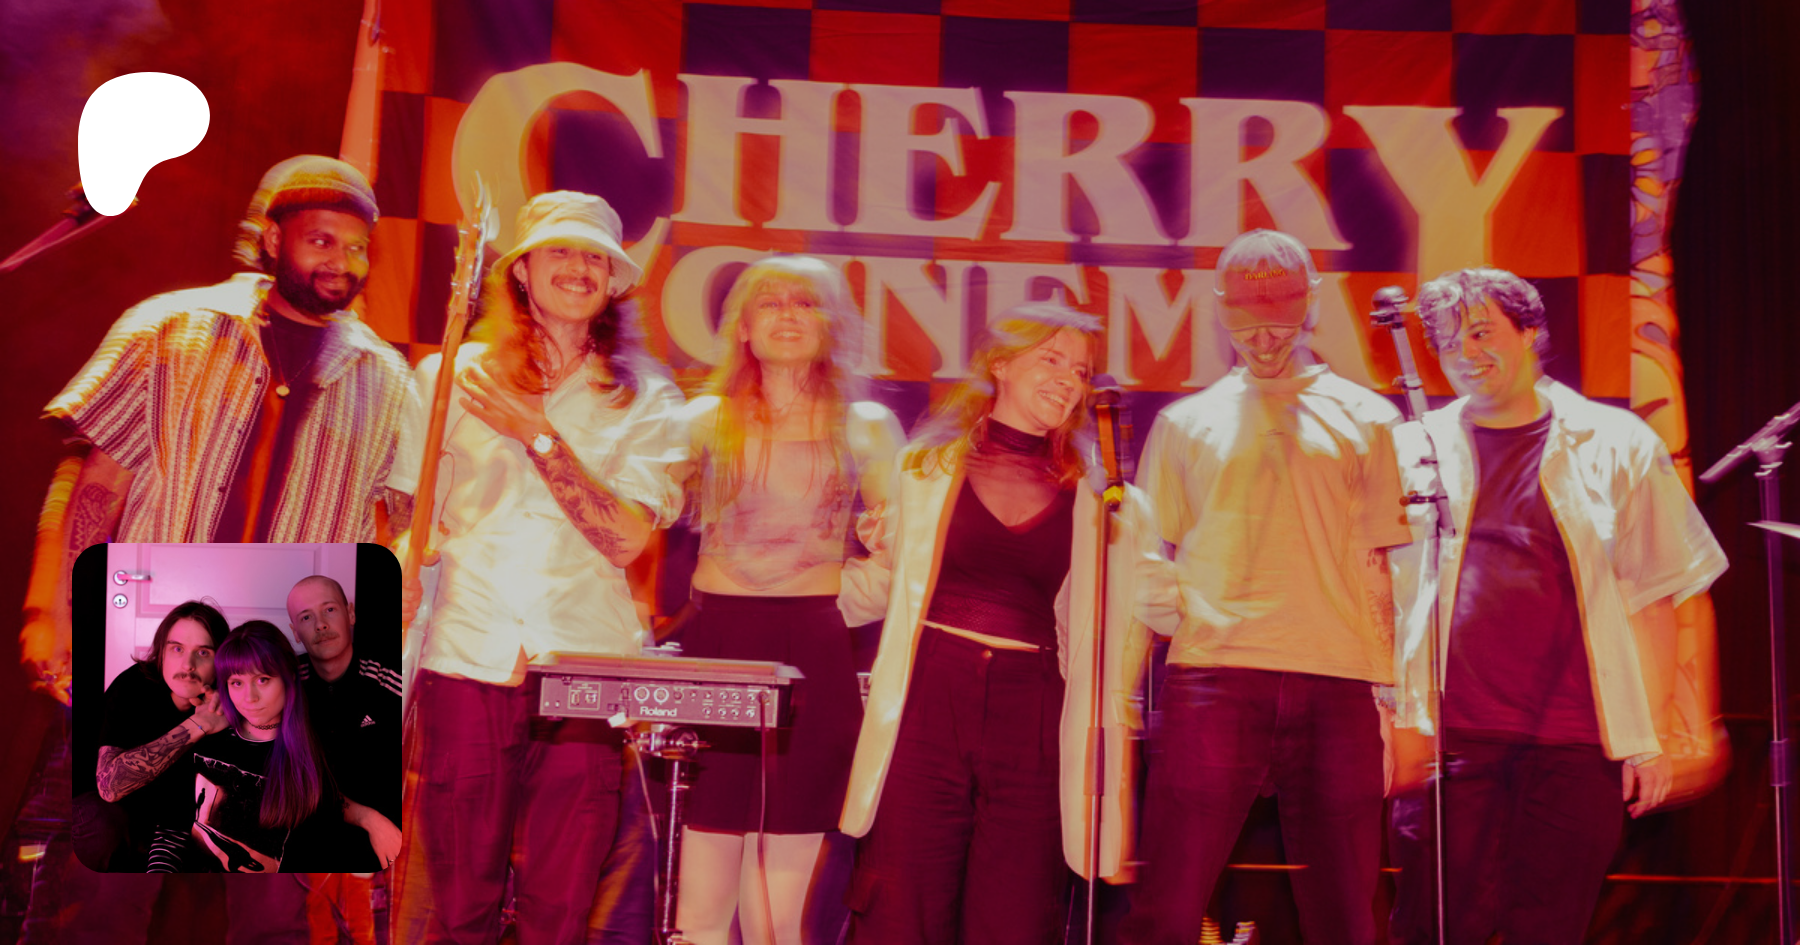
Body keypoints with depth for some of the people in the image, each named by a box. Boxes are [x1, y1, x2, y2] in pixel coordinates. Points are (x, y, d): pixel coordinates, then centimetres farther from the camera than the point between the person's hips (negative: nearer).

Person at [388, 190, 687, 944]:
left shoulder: (647, 401, 7)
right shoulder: (452, 378, 9)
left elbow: (627, 538, -6)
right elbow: (407, 519, 10)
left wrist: (538, 434, -10)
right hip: (467, 663, 0)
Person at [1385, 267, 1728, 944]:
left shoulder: (1617, 445, 8)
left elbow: (1652, 600, 8)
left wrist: (1653, 738, 2)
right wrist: (1397, 735, 1)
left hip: (1576, 743, 0)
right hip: (1450, 736, 0)